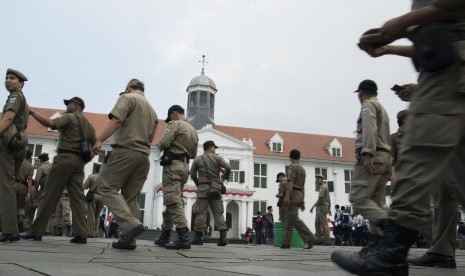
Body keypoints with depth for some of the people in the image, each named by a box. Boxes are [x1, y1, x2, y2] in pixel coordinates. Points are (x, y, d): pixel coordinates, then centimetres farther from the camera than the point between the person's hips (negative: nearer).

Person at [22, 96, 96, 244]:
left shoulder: (69, 117, 1)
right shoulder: (89, 125, 22)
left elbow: (51, 123, -16)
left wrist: (32, 112, -9)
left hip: (65, 158, -6)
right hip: (79, 162, 6)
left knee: (49, 195, -2)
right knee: (77, 197, 0)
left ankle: (36, 231, 0)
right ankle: (80, 234, -8)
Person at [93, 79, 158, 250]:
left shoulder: (127, 98, 4)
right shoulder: (152, 111, 27)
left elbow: (116, 120, -12)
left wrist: (99, 140, -16)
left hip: (126, 150, -7)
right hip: (144, 156, 8)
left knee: (106, 187, -8)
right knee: (131, 196, 7)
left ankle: (131, 224, -23)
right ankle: (129, 239, 1)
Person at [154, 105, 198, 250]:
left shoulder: (175, 124, -4)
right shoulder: (193, 129, 20)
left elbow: (164, 143, -16)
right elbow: (193, 154, 19)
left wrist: (160, 145, 5)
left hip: (172, 165, -9)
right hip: (185, 166, 9)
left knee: (173, 201, -13)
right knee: (174, 201, 13)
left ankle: (183, 238, -22)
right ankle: (165, 236, 19)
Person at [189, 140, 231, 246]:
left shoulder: (197, 159, 9)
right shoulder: (217, 158, 6)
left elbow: (193, 175, 8)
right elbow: (228, 167, -6)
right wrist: (224, 178, 9)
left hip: (203, 187, 0)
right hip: (215, 187, 1)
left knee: (201, 212, -1)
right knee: (219, 212, 2)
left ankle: (198, 237, -3)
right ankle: (223, 236, -6)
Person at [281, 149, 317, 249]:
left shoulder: (293, 166, -5)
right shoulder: (302, 169, 21)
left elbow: (291, 182, -16)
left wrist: (286, 196, -20)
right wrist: (302, 201, 22)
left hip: (293, 193, -9)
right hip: (300, 194, 9)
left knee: (294, 218, -13)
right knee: (288, 218, 8)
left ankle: (310, 237, -18)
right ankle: (286, 242, 7)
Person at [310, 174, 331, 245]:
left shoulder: (323, 187, -10)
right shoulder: (325, 186, 21)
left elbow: (320, 198, -19)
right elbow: (328, 199, 24)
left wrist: (313, 207, -20)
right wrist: (328, 209, 26)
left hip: (322, 206, -10)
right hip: (319, 207, 10)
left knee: (324, 224, -8)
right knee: (317, 223, 7)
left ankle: (327, 241, -6)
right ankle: (319, 239, 7)